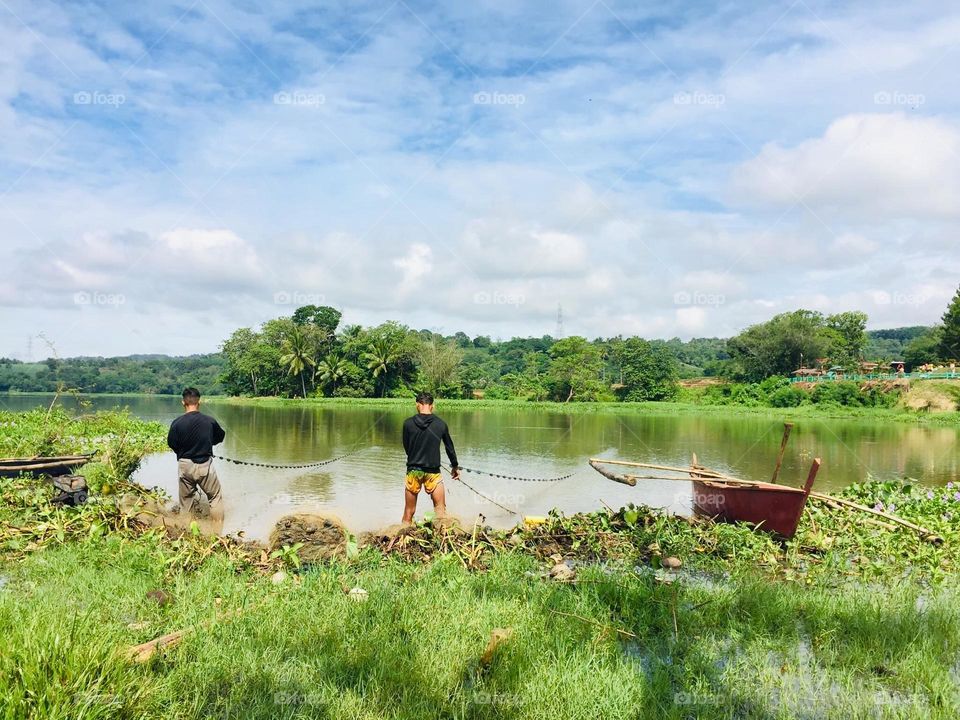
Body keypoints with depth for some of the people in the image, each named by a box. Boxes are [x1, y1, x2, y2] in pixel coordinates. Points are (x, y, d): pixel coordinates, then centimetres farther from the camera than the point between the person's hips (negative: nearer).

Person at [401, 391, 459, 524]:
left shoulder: (408, 423, -6)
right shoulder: (441, 424, -3)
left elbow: (406, 447, 7)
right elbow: (449, 447, 10)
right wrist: (455, 466, 26)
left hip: (413, 470, 1)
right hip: (433, 471, 0)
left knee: (409, 512, 10)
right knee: (441, 509, 7)